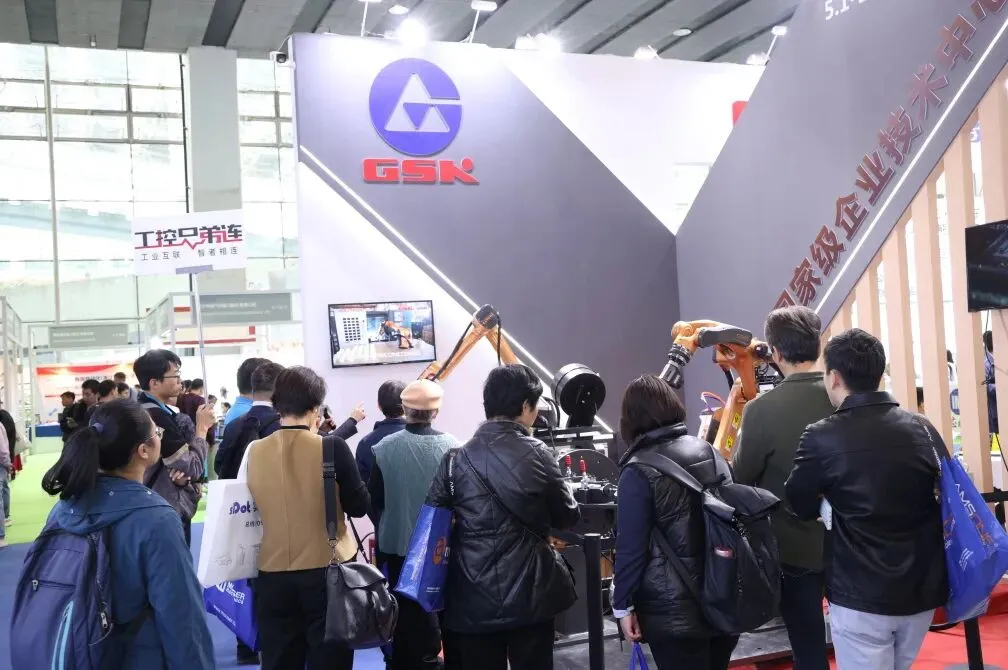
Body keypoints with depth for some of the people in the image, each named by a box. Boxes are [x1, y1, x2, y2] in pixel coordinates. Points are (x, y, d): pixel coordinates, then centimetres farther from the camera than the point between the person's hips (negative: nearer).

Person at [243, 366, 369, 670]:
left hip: (273, 574, 3)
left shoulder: (255, 452, -2)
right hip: (327, 571, -3)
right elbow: (359, 506, -5)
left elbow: (253, 508, 10)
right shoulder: (332, 447, -13)